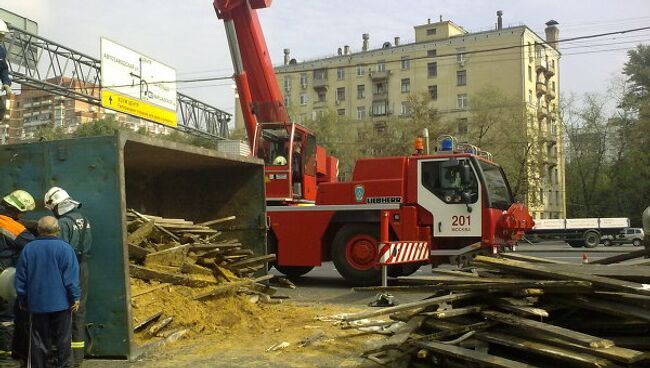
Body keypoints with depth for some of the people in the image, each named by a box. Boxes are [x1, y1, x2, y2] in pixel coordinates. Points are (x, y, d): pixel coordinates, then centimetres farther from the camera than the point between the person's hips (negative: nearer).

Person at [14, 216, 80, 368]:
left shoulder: (28, 249, -2)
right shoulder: (64, 248, -11)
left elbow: (20, 279, 5)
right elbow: (71, 277, -12)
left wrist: (22, 300, 15)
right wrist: (75, 297, -4)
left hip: (37, 304, 2)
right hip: (60, 303, -2)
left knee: (39, 341, 11)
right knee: (63, 339, 8)